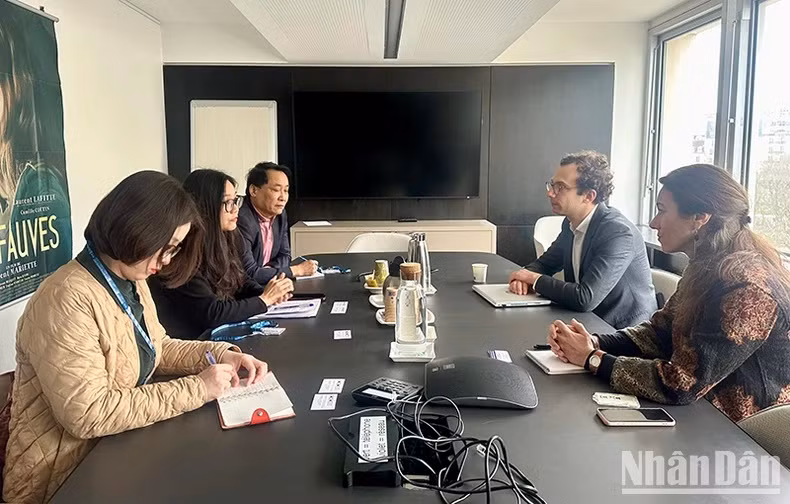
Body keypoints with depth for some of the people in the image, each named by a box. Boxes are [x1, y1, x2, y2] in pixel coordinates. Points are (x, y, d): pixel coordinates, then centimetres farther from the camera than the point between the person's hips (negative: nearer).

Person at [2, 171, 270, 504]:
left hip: (117, 450, 8)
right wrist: (196, 388, -24)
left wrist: (220, 354, -3)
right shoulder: (67, 301, -26)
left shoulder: (132, 282, 2)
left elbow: (155, 349, 13)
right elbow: (89, 414, -28)